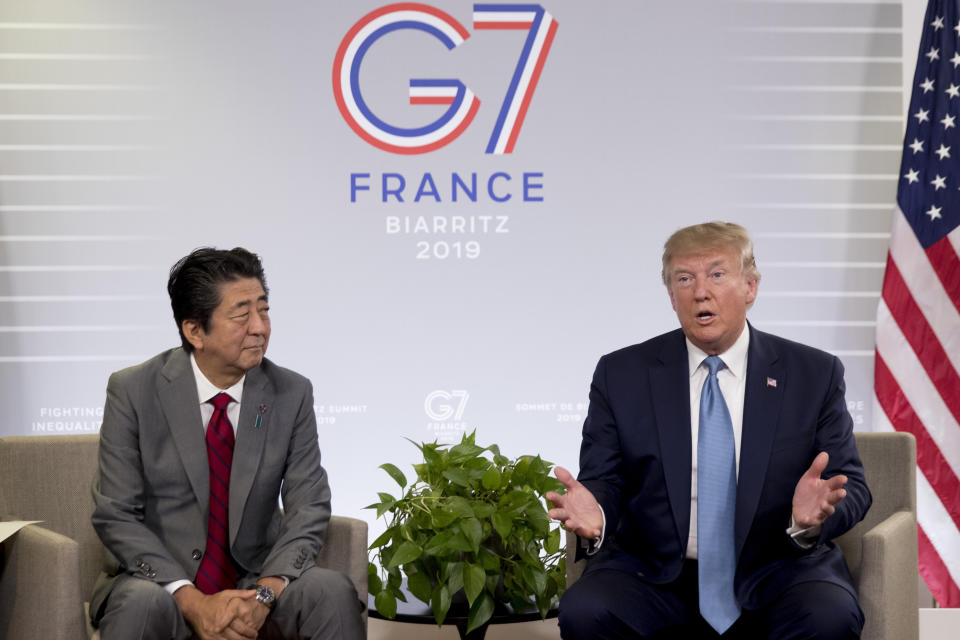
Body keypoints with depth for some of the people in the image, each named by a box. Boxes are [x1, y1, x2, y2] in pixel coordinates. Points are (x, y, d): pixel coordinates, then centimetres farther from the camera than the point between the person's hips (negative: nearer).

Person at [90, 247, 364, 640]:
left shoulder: (292, 394, -1)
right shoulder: (133, 391, -7)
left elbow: (309, 508, -3)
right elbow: (115, 516, -9)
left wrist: (264, 595, -20)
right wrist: (192, 601, -21)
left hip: (258, 581, 2)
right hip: (161, 579, -2)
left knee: (333, 592, -26)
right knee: (141, 604, -34)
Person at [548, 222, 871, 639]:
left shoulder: (815, 374, 5)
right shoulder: (621, 375, 6)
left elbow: (852, 488, 3)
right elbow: (604, 481, 5)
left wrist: (812, 518, -21)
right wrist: (594, 515, -21)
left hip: (773, 577, 0)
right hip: (655, 576, 1)